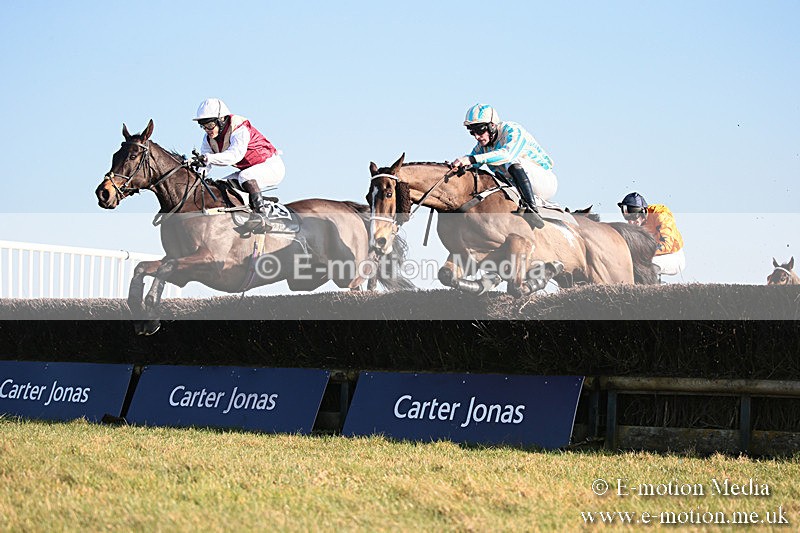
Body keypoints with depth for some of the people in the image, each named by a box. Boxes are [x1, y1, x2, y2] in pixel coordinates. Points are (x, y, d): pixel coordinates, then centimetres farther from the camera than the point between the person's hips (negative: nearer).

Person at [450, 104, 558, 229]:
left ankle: (531, 209, -42)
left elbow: (507, 154, -38)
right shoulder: (482, 145, 5)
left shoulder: (513, 131, -18)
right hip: (516, 189, 7)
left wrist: (472, 159, -48)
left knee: (514, 163, -34)